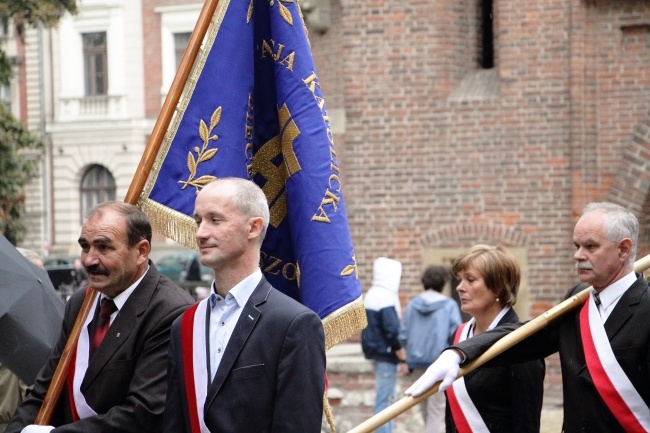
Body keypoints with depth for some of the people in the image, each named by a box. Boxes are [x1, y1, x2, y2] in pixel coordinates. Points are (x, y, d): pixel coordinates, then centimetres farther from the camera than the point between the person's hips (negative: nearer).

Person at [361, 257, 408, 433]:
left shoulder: (370, 296, 13)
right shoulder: (386, 298, -17)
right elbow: (392, 333, -20)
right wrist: (403, 359, -14)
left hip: (376, 354, 10)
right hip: (386, 355, -10)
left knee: (385, 398, 16)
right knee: (384, 400, -7)